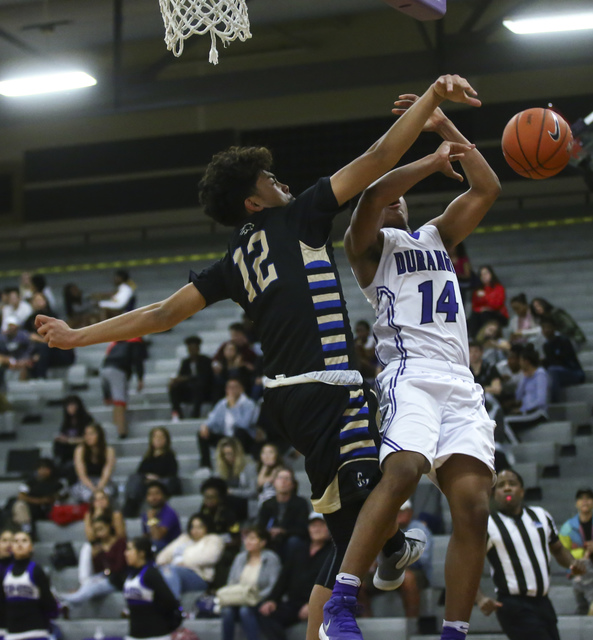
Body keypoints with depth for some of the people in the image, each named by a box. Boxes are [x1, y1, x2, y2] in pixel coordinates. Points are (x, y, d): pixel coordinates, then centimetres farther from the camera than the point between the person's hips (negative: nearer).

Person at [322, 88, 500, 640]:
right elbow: (371, 195, -10)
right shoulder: (367, 243, 13)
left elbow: (487, 189, 22)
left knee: (472, 503, -12)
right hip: (409, 373, -6)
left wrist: (444, 127, 15)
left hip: (461, 384, 6)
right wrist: (435, 160, -6)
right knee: (402, 471, -32)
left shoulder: (436, 236, 31)